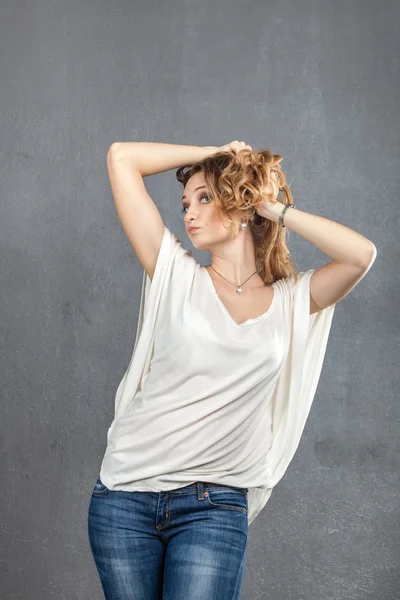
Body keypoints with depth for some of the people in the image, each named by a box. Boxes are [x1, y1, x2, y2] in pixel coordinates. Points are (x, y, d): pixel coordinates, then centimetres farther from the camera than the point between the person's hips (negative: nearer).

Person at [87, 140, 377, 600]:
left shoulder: (290, 301, 8)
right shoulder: (176, 276, 6)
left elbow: (361, 255, -11)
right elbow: (122, 158, 3)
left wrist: (277, 209, 0)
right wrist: (214, 153, 10)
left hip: (213, 506, -1)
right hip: (127, 493, 1)